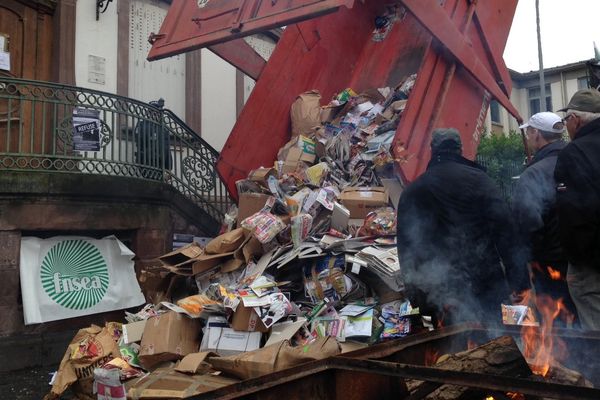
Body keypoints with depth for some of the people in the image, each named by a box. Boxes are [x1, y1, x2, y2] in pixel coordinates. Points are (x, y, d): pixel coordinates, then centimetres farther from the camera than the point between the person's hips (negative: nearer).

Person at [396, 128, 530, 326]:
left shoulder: (412, 191, 5)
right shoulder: (478, 179, -1)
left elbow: (405, 247, 5)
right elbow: (505, 230, -9)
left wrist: (415, 293, 11)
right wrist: (519, 282, -7)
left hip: (438, 296, 2)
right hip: (486, 288, -1)